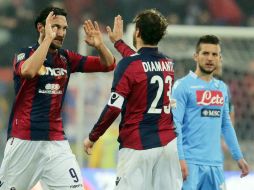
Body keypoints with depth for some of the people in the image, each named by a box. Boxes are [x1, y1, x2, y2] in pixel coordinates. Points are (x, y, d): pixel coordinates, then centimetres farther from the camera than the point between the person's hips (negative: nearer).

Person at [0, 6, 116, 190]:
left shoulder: (66, 58, 8)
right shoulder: (25, 54, -6)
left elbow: (108, 65, 7)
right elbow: (28, 71, -30)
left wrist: (99, 45, -13)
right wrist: (48, 38, -29)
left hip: (56, 141, 4)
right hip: (24, 140, -3)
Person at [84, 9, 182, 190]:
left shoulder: (128, 64, -8)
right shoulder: (168, 64, 11)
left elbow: (114, 107, -12)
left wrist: (92, 137, -2)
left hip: (137, 147, -5)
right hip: (168, 144, 5)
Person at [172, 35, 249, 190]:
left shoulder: (222, 88, 14)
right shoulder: (183, 86, -5)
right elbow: (175, 124, -11)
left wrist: (238, 156, 18)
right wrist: (180, 158, -20)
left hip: (215, 163, 6)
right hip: (191, 162, -6)